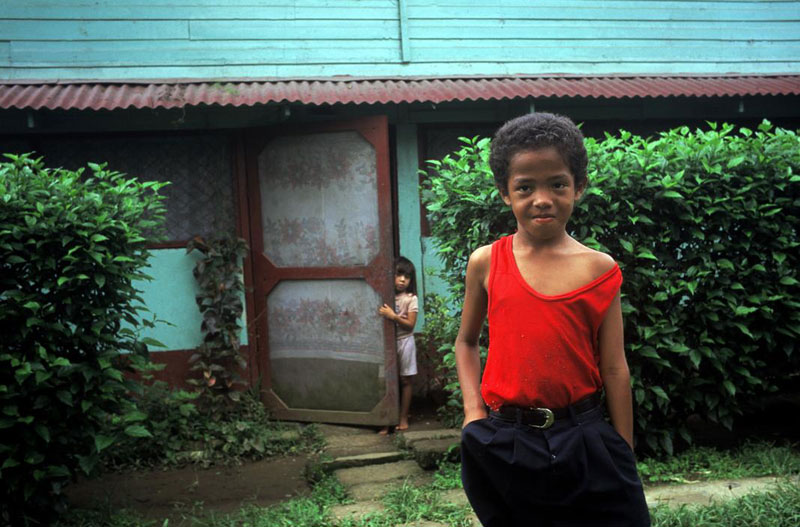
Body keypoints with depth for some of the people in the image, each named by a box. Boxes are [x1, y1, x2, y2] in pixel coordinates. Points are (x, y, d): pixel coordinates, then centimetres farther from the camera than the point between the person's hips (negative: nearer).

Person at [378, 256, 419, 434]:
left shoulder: (411, 299, -6)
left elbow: (410, 324, -11)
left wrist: (393, 316, -22)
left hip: (404, 342, -2)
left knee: (405, 381, 6)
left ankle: (403, 418, 17)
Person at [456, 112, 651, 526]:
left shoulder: (599, 269, -3)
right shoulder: (486, 263, -2)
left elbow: (614, 370, 0)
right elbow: (466, 341, 10)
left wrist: (625, 457, 2)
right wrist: (473, 411, -3)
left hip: (583, 443, 0)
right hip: (503, 445, 1)